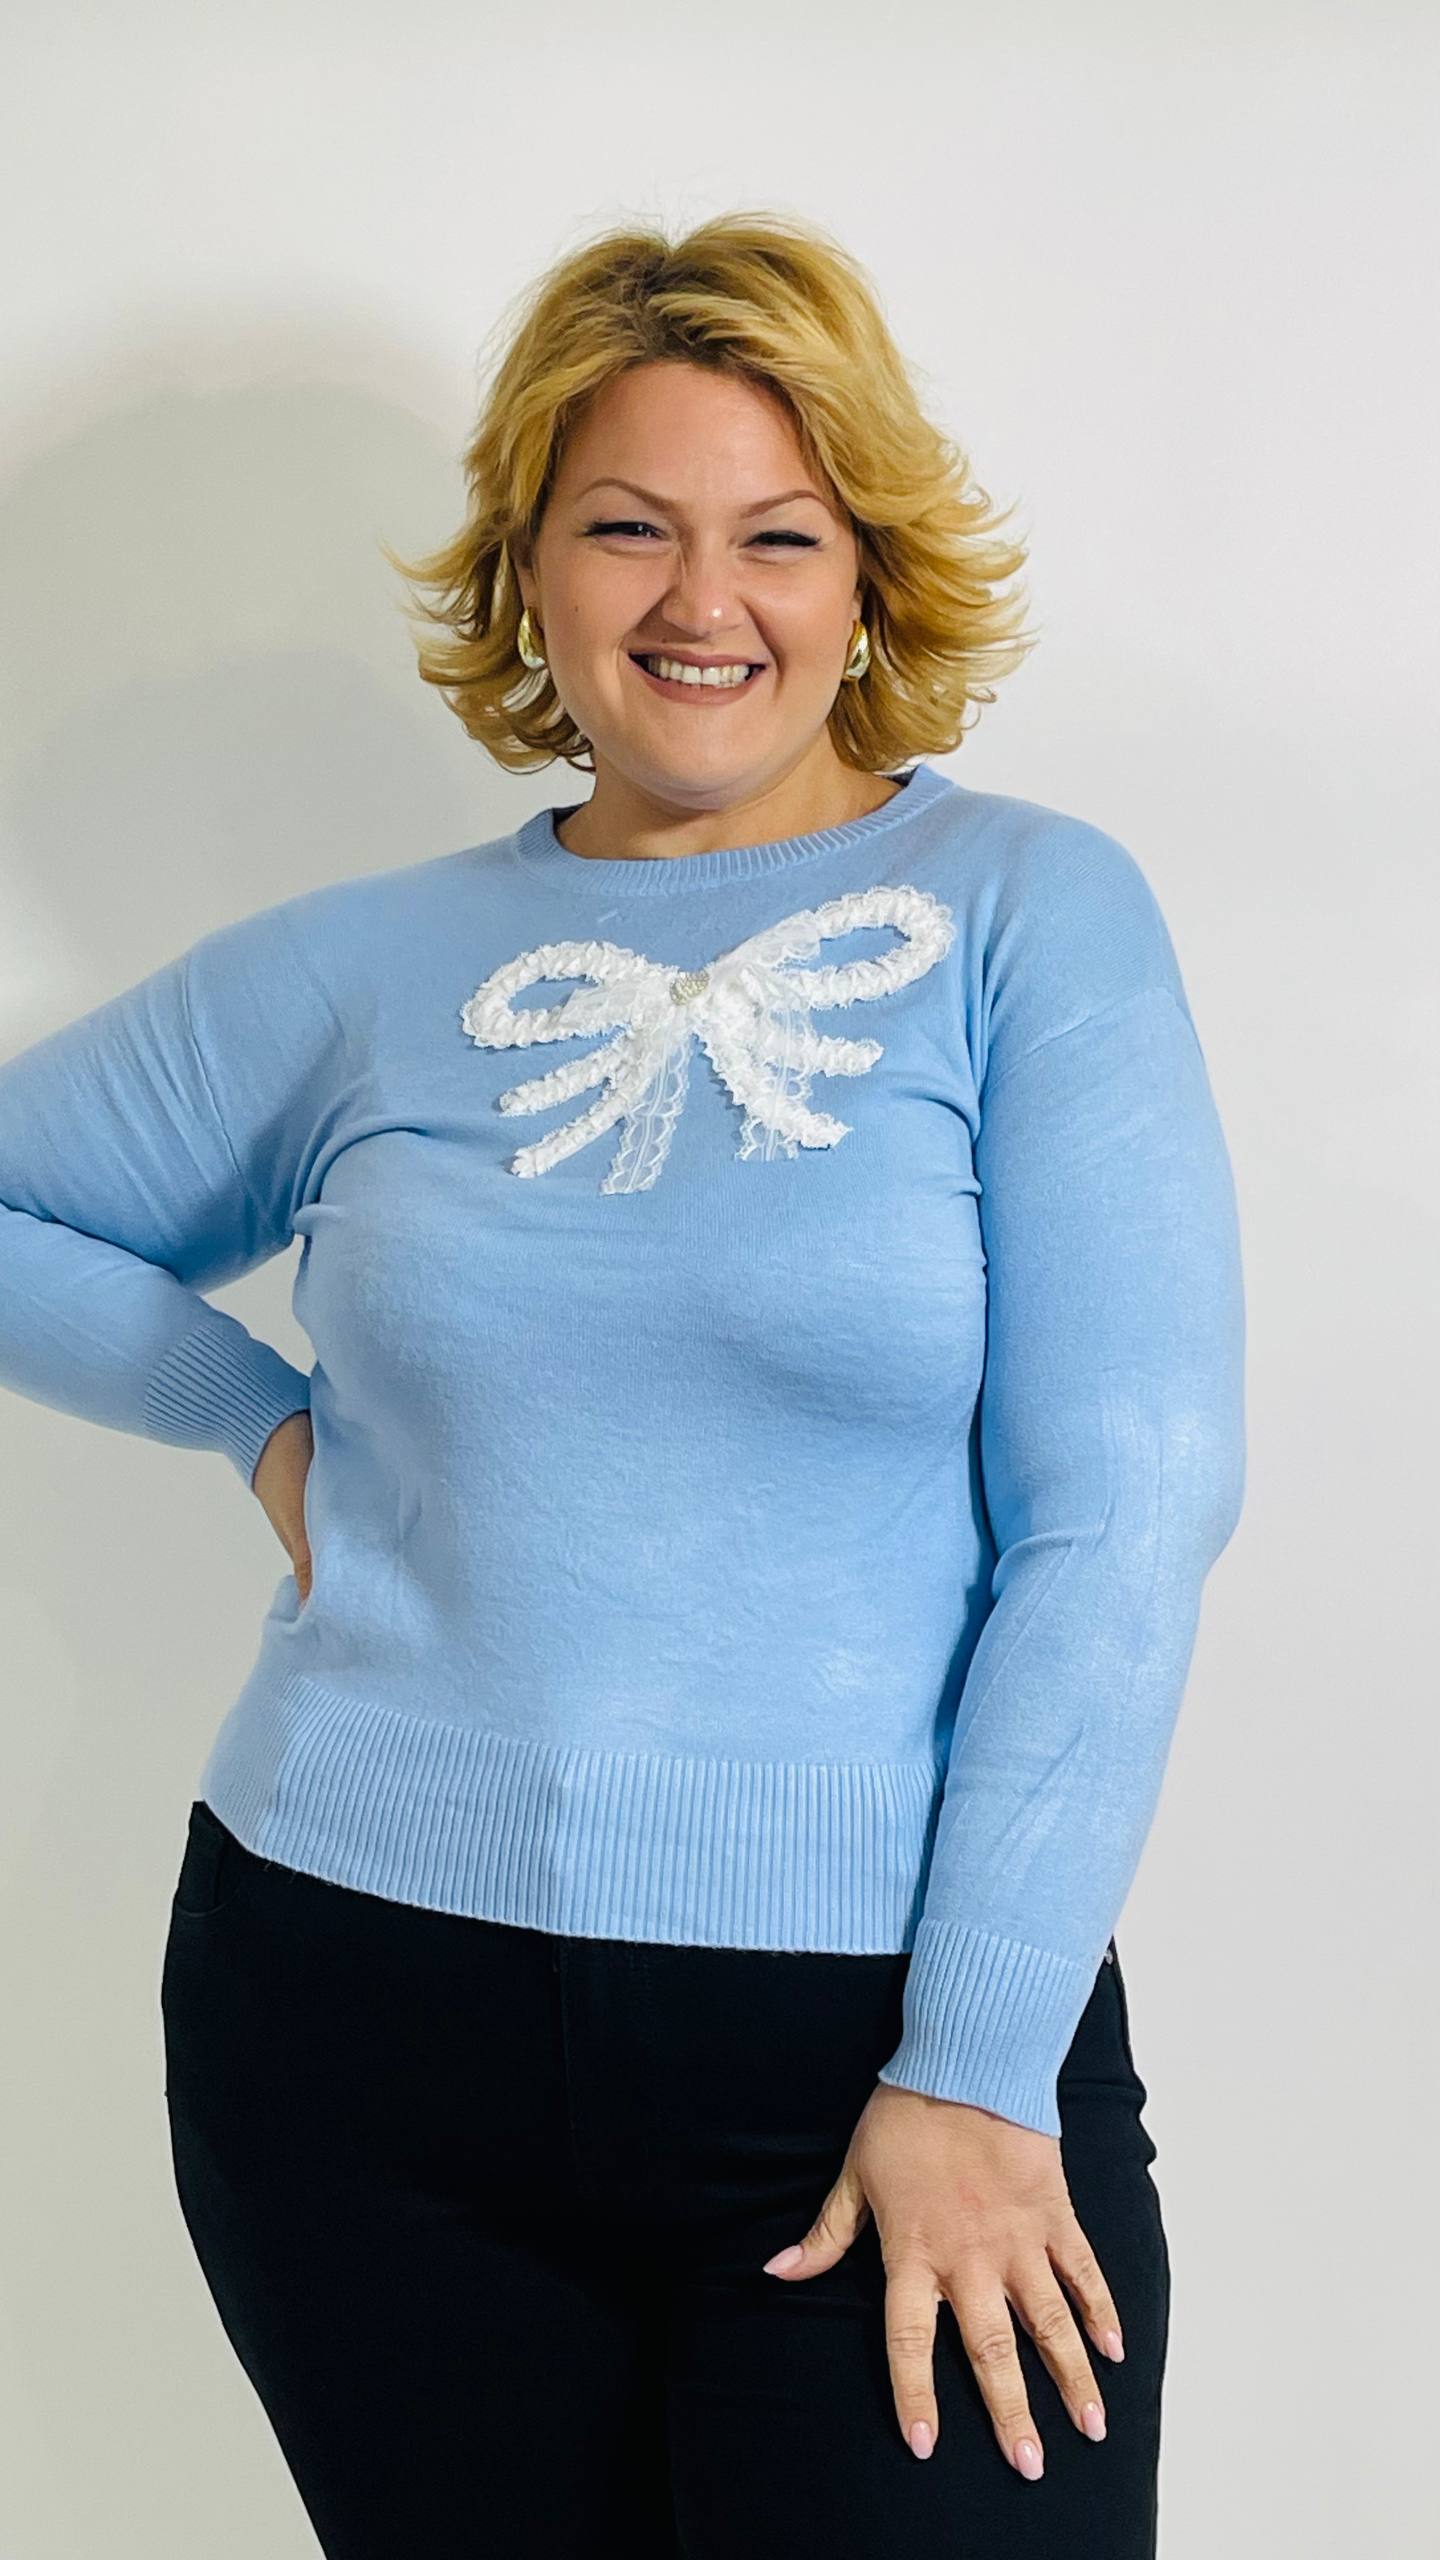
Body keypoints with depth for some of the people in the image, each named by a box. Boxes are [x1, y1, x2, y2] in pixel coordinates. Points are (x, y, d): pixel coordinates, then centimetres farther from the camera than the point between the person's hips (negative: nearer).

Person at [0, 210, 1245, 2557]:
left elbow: (1123, 1505, -8)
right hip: (362, 2031, 3)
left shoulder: (1028, 913, -1)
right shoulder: (369, 971, 7)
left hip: (894, 2033, -2)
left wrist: (980, 2071, -12)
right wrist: (261, 1419, 3)